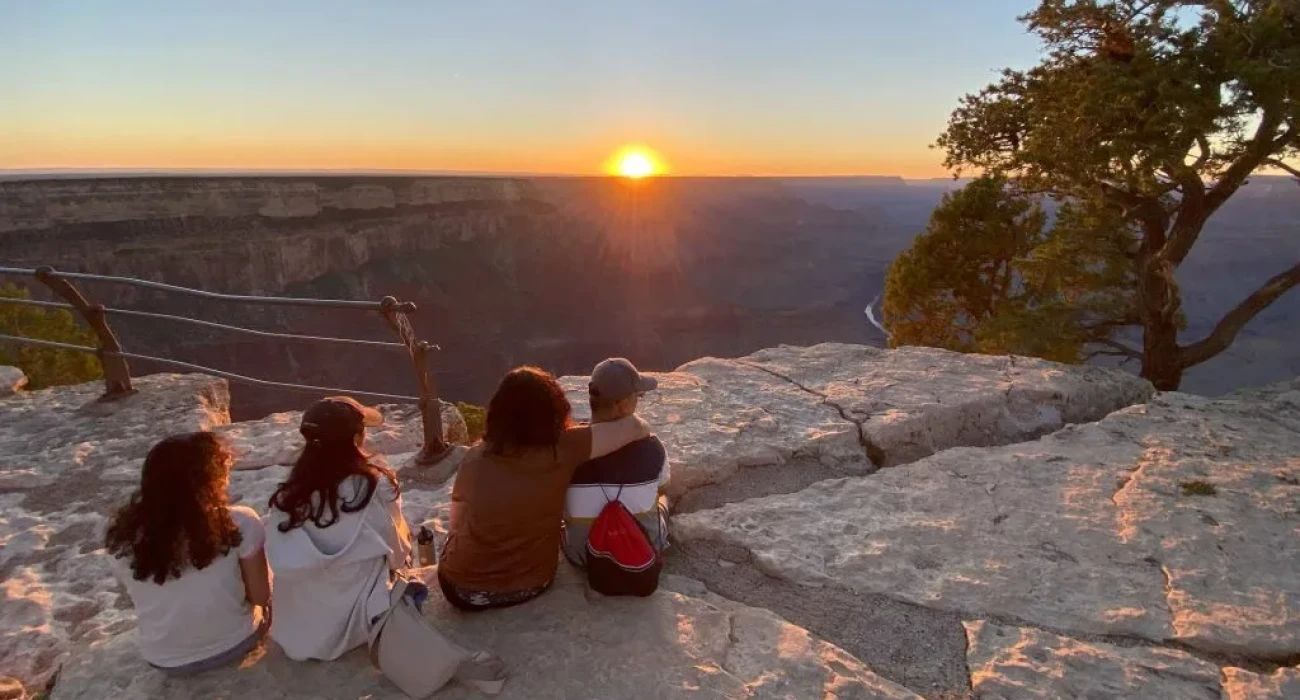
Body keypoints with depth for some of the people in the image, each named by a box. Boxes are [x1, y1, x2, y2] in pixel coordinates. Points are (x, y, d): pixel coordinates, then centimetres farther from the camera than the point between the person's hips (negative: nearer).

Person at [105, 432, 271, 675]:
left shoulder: (122, 534, -18)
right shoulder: (241, 523, -28)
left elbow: (142, 598, 0)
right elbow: (260, 596, -15)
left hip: (166, 661, 3)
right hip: (235, 643, -2)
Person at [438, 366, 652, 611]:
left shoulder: (474, 459, -11)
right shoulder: (563, 449, -19)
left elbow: (456, 526, 2)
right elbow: (632, 427, -16)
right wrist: (641, 427, 6)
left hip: (465, 590, 0)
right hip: (531, 585, 0)